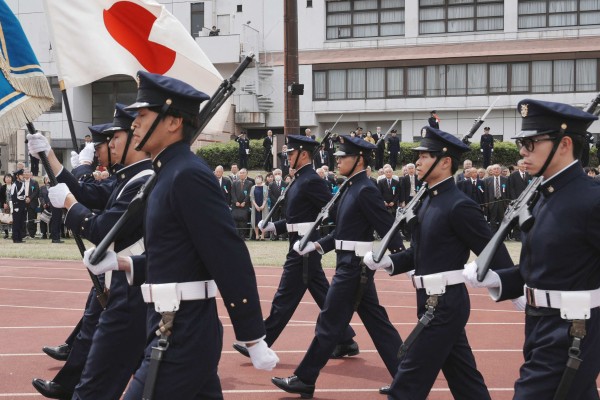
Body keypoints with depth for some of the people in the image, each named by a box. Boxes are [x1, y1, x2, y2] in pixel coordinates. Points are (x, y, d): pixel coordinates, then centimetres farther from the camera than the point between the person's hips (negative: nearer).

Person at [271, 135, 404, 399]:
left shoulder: (366, 191, -16)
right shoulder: (352, 188, 14)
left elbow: (388, 228, -18)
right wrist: (317, 245, 9)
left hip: (354, 266, -10)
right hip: (352, 264, 10)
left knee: (329, 323, -1)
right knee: (377, 323, 12)